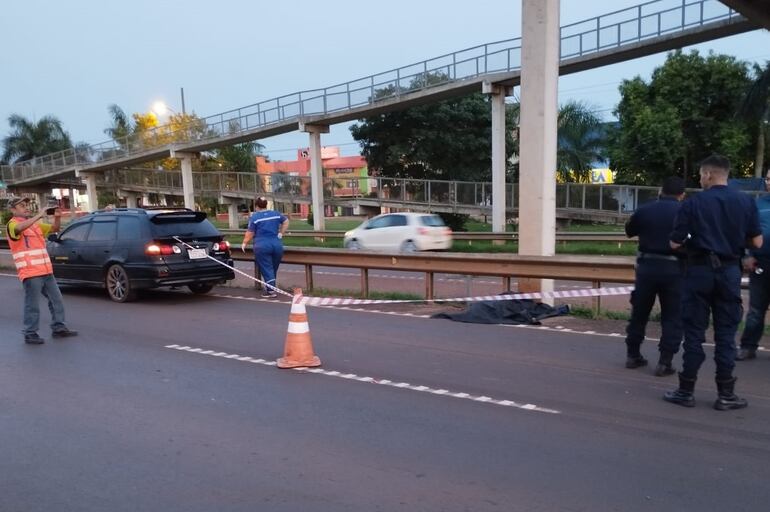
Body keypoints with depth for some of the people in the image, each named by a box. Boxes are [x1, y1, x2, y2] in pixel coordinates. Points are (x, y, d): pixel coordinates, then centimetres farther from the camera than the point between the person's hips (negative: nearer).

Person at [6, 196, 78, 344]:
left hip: (46, 271, 8)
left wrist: (57, 218, 3)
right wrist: (38, 216, -27)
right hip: (30, 273, -8)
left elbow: (55, 229, 23)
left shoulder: (36, 223, 18)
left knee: (56, 300, 13)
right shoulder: (13, 224, -5)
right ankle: (30, 334, 5)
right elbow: (20, 227, -30)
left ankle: (58, 328, 22)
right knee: (32, 305, -4)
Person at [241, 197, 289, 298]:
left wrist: (244, 243, 9)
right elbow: (286, 222, 22)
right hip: (277, 245, 4)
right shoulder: (276, 214, 10)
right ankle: (271, 287, 23)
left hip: (262, 246, -4)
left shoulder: (254, 217, -2)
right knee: (273, 268, 14)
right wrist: (281, 233, 23)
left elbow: (250, 233, -2)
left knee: (266, 269, 0)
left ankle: (271, 290, -5)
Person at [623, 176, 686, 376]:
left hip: (646, 265, 2)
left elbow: (629, 231, 14)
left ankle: (632, 355, 23)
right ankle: (665, 362, 3)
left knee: (639, 312, 15)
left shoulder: (644, 210, -1)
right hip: (673, 268, -2)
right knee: (672, 317, 7)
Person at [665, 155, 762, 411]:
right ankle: (725, 394, 12)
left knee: (694, 332, 5)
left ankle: (686, 391, 11)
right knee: (726, 334, 9)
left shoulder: (693, 203, -7)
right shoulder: (746, 202, 0)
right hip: (729, 271, 2)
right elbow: (757, 242, 0)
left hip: (700, 270, -2)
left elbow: (675, 243, -7)